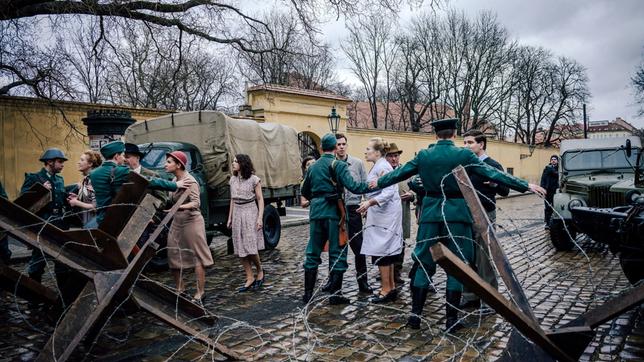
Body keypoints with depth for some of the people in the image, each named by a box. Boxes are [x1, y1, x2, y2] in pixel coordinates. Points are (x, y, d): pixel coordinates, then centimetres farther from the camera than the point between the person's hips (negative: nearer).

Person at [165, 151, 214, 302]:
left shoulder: (190, 181, -16)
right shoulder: (175, 180, 8)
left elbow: (196, 202, -28)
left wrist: (181, 207, -44)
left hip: (191, 221, -9)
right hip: (177, 222, 9)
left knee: (197, 256, -2)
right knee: (173, 255, 10)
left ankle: (200, 292, 6)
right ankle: (180, 288, 25)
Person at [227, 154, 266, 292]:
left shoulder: (254, 179, -6)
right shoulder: (233, 180, 10)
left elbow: (260, 199, -5)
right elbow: (232, 200, 16)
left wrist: (260, 218, -12)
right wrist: (230, 217, 14)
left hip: (250, 214, -6)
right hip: (237, 214, 6)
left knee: (251, 248, -9)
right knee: (240, 250, 4)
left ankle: (260, 271, 16)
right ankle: (250, 278, 13)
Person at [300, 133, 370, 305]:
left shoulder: (313, 167, 12)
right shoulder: (338, 165, -7)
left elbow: (305, 191, 20)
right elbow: (352, 186, -19)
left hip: (316, 213, 5)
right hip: (333, 213, -5)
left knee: (313, 252, 12)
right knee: (337, 253, 3)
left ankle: (308, 293, 17)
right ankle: (335, 294, 6)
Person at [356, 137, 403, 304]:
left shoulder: (382, 167, -15)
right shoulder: (378, 166, 16)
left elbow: (388, 192, -24)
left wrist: (369, 202, -32)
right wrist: (369, 204, 24)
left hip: (385, 214, -10)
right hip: (381, 213, 10)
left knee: (381, 251, -5)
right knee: (386, 251, 13)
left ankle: (386, 290, 3)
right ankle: (391, 288, 21)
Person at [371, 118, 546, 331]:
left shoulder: (423, 155, 3)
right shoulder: (463, 155, -5)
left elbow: (400, 173, 13)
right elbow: (493, 174, -6)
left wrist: (378, 183, 30)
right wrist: (526, 186, -1)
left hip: (431, 213, 2)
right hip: (457, 213, -2)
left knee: (424, 264, 11)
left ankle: (415, 314, 14)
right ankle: (451, 319, 13)